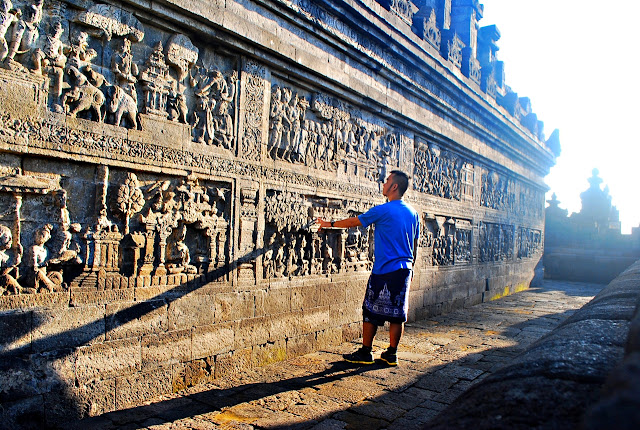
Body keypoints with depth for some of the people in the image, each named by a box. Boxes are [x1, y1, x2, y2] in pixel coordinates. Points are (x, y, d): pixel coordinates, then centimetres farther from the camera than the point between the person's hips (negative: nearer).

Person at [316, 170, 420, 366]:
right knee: (397, 313, 9)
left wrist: (330, 223, 11)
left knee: (371, 312, 5)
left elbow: (354, 221, -2)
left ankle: (365, 353, 13)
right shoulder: (413, 213, 8)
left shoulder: (382, 210, -11)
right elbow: (415, 245, 14)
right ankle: (391, 354, 16)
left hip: (384, 271, -6)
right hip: (404, 270, 6)